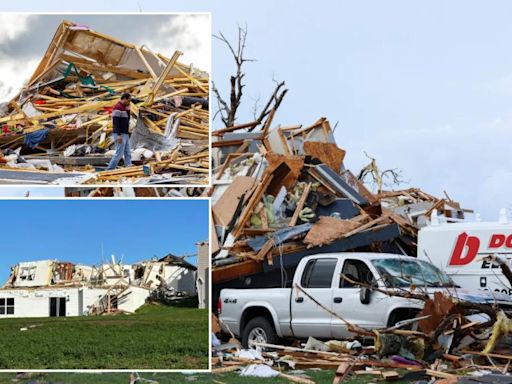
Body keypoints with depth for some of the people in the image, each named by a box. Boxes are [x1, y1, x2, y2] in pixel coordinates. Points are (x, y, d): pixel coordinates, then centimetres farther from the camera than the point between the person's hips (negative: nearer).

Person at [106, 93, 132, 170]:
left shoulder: (123, 107, 15)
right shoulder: (118, 107, -15)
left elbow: (127, 119, 20)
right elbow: (116, 122, -22)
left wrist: (128, 110, 6)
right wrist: (119, 135, -26)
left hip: (125, 134, 10)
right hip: (120, 135, -10)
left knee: (128, 153, 8)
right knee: (119, 153, -9)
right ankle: (109, 170, -3)